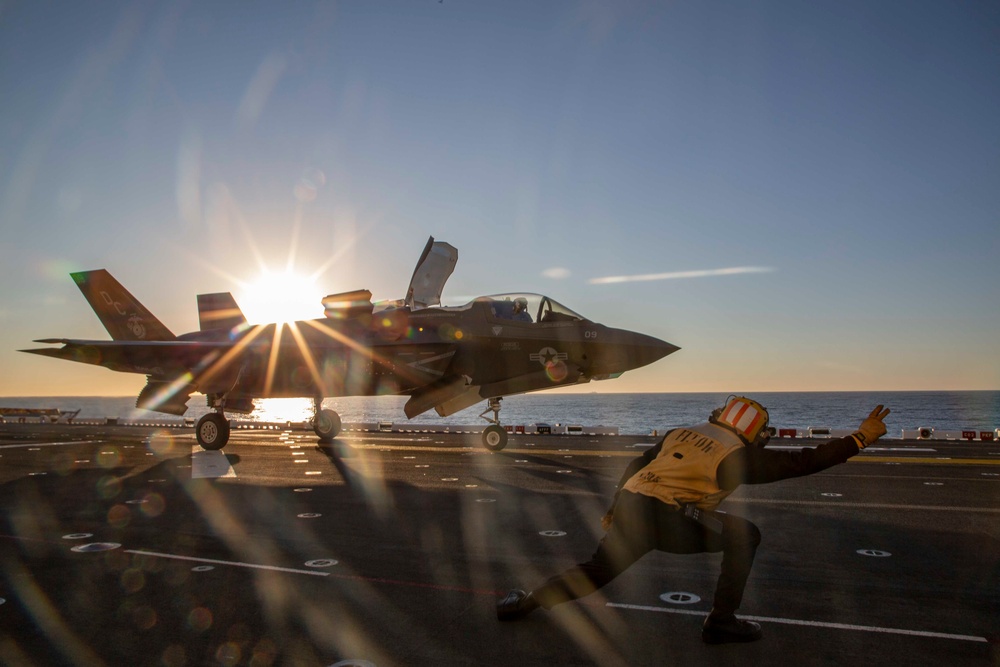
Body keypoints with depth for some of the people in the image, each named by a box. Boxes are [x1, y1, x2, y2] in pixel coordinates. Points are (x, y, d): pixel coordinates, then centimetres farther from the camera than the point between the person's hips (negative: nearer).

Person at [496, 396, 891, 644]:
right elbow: (803, 462, 4)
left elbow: (634, 467, 23)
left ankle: (524, 603, 24)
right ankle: (721, 621, 13)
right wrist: (861, 438, 12)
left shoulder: (681, 433, 22)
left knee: (596, 572, 25)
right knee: (745, 536, 7)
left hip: (628, 508, 7)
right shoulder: (739, 455, 5)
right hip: (663, 518, -7)